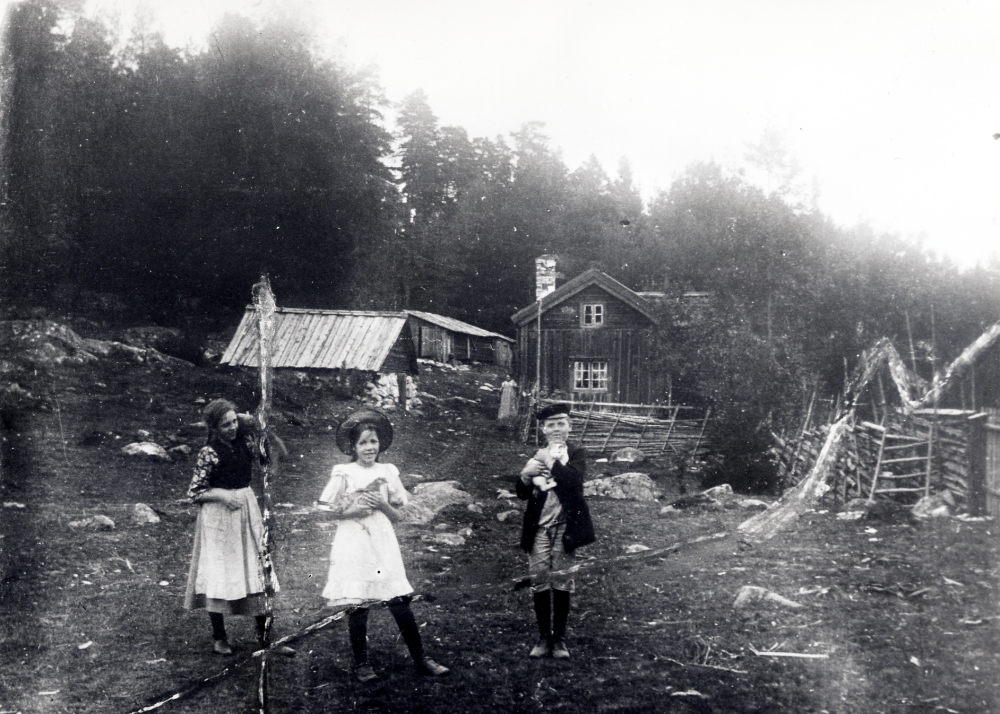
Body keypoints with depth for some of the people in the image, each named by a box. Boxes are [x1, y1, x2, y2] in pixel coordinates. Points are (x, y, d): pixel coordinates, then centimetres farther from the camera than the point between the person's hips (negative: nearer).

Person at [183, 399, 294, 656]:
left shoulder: (243, 441, 2)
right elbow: (194, 492, -9)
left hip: (247, 510, 6)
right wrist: (222, 495, -23)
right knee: (218, 574, 1)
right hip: (218, 517, -5)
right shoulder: (209, 453, -13)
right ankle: (219, 637, 17)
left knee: (258, 570, 6)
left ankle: (264, 634, 15)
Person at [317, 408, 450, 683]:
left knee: (400, 602, -2)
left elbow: (398, 516, 10)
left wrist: (382, 504, -9)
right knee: (358, 606, -2)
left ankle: (420, 659, 8)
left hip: (383, 544, 2)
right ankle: (361, 664, 15)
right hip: (353, 546, -2)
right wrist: (355, 508, -11)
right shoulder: (343, 474, 1)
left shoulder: (388, 472, 8)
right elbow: (332, 511, 5)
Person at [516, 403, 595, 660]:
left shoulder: (576, 454, 4)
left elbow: (574, 480, -15)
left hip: (564, 526, -2)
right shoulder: (536, 456, 14)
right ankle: (543, 637, 10)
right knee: (539, 581, 0)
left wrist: (552, 461, -18)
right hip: (539, 528, 3)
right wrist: (525, 475, -10)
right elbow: (523, 494, 10)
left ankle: (559, 638, 11)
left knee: (561, 581, 0)